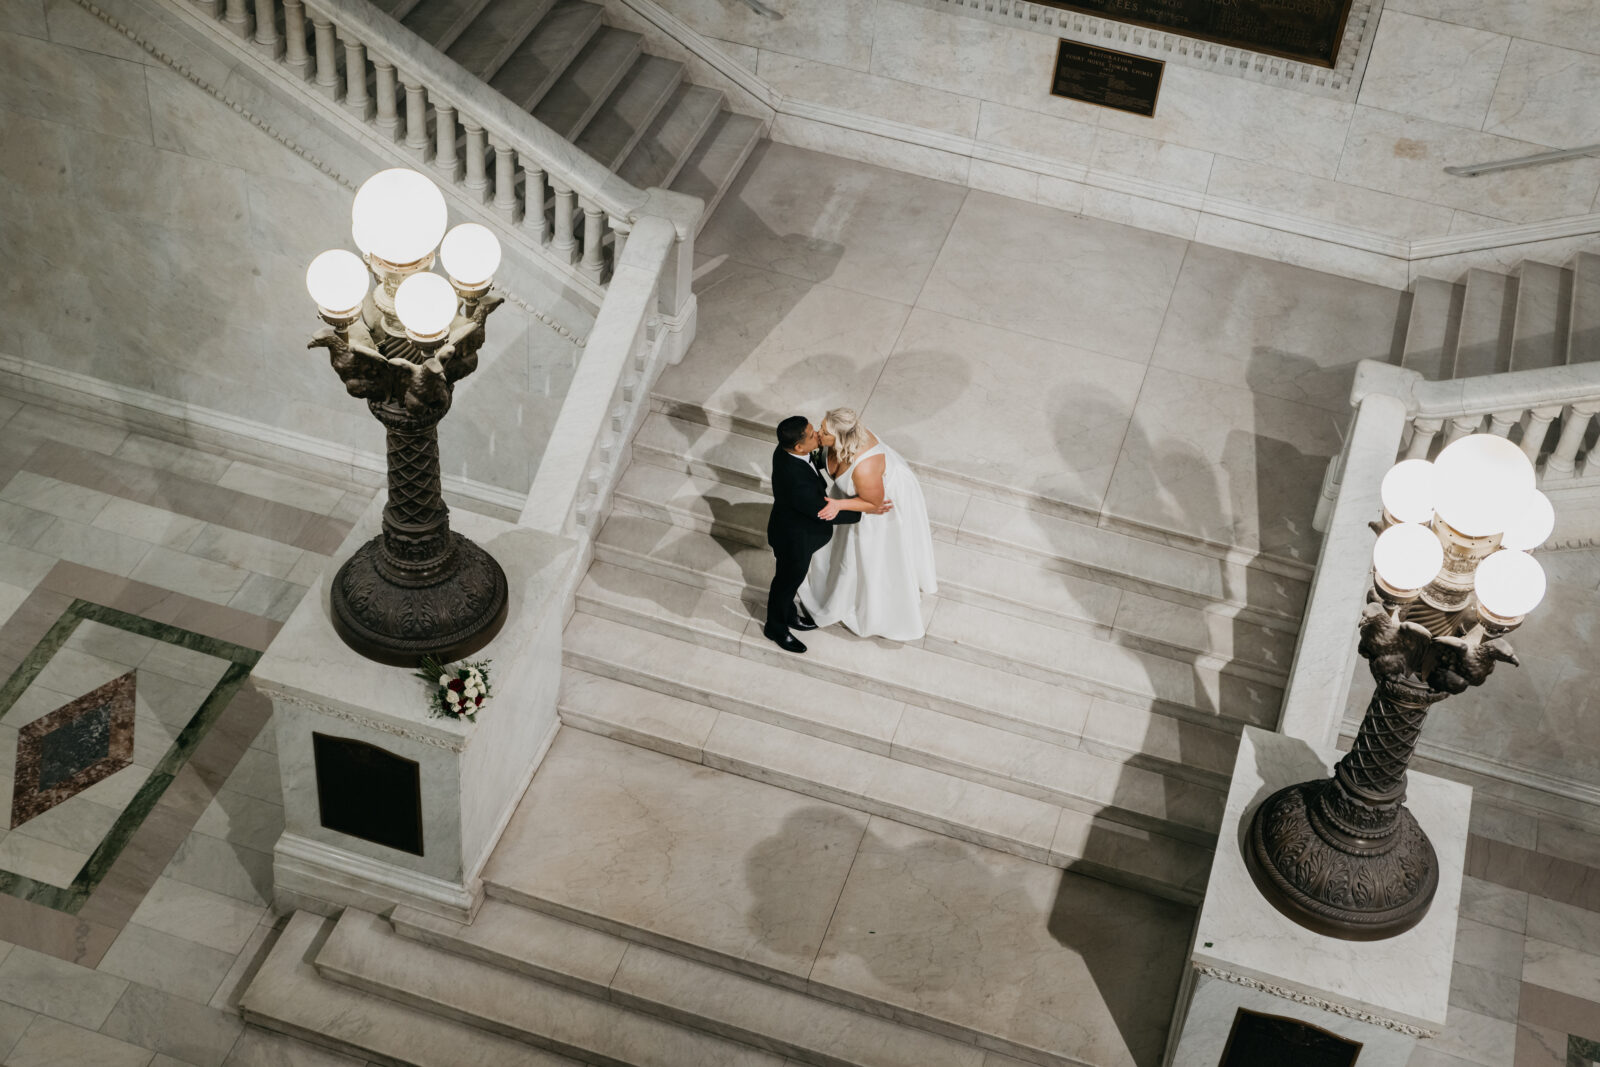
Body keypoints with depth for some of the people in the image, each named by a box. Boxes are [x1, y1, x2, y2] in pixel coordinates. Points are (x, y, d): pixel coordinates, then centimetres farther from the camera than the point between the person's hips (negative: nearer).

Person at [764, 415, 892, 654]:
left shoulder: (784, 451, -19)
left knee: (789, 579, 31)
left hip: (788, 524, 8)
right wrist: (867, 510, -22)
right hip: (794, 539, -8)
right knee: (787, 582, 20)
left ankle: (788, 615, 56)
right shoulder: (798, 484, -44)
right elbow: (825, 513, -28)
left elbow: (811, 464, 5)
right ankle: (776, 628, 46)